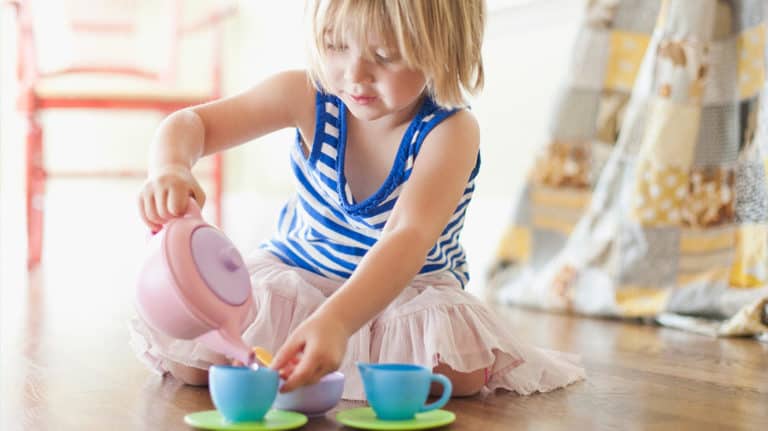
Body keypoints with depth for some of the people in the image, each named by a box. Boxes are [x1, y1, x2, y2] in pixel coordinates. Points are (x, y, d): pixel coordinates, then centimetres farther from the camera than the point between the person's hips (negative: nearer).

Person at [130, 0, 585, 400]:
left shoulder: (451, 131, -27)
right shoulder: (308, 96, -17)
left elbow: (409, 237, -42)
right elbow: (193, 124, -13)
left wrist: (335, 320, -59)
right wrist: (171, 166, -40)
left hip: (406, 285, -1)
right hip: (296, 270, 2)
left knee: (462, 372, -30)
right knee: (190, 360, -17)